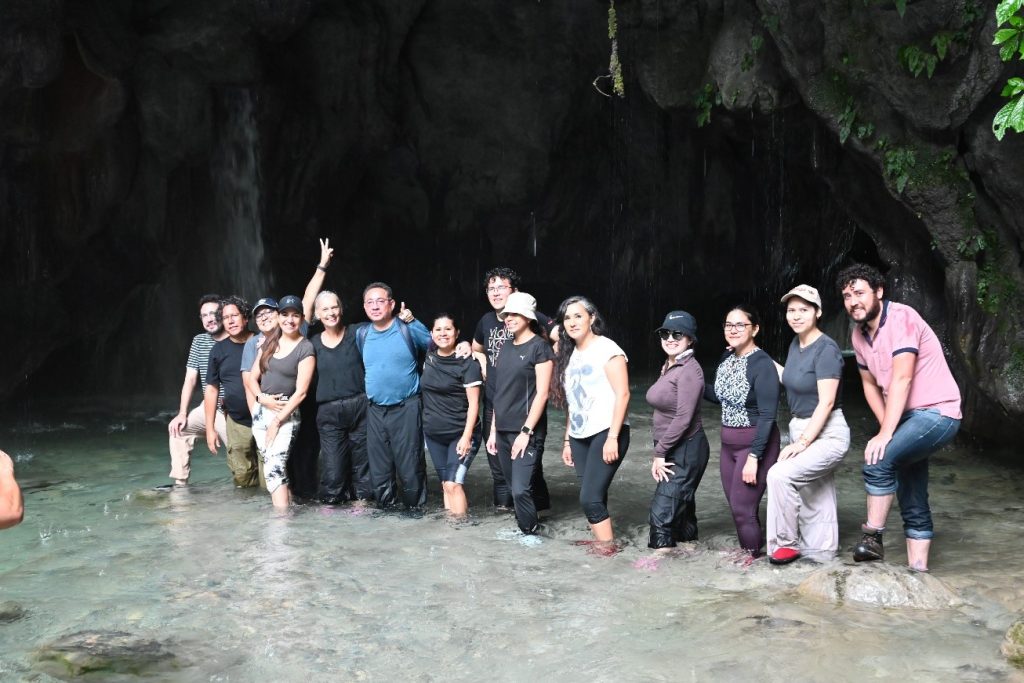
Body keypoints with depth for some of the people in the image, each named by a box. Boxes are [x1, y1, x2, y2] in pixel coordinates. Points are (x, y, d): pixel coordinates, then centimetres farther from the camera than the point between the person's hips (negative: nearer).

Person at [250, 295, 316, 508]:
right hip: (261, 411, 6)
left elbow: (301, 392, -13)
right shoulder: (269, 342, 9)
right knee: (274, 467, 8)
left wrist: (277, 421, -14)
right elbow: (252, 377, 12)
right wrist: (262, 398, -8)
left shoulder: (305, 349, -8)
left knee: (274, 468, -19)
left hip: (286, 413, -6)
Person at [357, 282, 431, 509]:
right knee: (378, 466, 12)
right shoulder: (361, 333, 6)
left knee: (410, 465, -2)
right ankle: (385, 505, 25)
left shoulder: (408, 328, -8)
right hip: (375, 410, 5)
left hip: (406, 408, -4)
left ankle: (415, 506, 12)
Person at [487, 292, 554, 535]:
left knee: (521, 489, -12)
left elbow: (542, 393, -12)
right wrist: (493, 430, 12)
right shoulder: (507, 348, 13)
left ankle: (532, 534, 4)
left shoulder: (539, 346, -7)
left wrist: (526, 431, -17)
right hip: (503, 430, 7)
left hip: (526, 431, -7)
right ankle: (524, 528, 21)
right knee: (513, 488, 9)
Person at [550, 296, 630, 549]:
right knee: (595, 497, 6)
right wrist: (567, 441, 14)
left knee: (590, 498, -14)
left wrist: (612, 437, -18)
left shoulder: (606, 348, -7)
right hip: (579, 437, 7)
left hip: (606, 434, -7)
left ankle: (608, 550, -6)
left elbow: (622, 394, -13)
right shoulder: (569, 354, 14)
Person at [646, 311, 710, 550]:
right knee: (681, 506, 17)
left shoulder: (689, 370, -17)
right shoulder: (668, 366, 10)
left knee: (662, 511, -10)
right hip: (672, 449, 9)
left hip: (686, 450, -9)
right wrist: (661, 451, 7)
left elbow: (683, 418, -22)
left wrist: (659, 453, -17)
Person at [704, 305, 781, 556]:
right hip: (728, 444, 8)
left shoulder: (763, 364, -18)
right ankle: (750, 555, 28)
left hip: (756, 444, -8)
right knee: (737, 507, 14)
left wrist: (753, 457, -23)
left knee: (742, 508, -4)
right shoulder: (726, 358, 4)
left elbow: (767, 416, -20)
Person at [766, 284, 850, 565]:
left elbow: (826, 401, -20)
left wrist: (802, 442, -23)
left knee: (780, 475, -24)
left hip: (826, 434, -8)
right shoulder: (796, 343, 8)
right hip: (801, 429, 8)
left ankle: (786, 543, -9)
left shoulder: (826, 349, -16)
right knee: (813, 500, 12)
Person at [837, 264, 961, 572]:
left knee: (878, 461, -28)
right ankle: (918, 569, 17)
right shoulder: (859, 334, 5)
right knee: (913, 503, 10)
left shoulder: (901, 318, -19)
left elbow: (902, 378, -26)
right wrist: (887, 427, 1)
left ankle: (872, 539, -15)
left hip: (936, 413, -9)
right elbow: (870, 383, 14)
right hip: (907, 417, 9)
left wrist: (885, 433, -29)